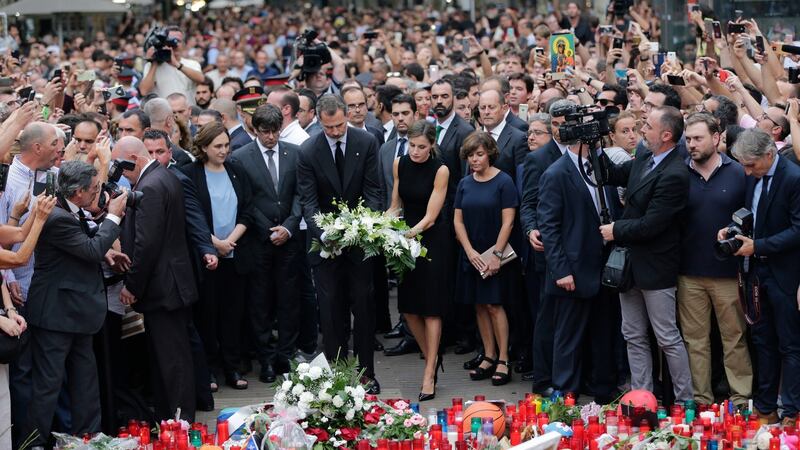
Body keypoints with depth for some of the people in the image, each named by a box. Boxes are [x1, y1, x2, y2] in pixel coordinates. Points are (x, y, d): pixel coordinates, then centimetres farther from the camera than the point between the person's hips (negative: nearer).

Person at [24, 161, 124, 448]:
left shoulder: (73, 213, 6)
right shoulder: (58, 217, -24)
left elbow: (90, 243, 17)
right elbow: (93, 250, -22)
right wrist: (113, 216, -13)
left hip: (75, 311, 10)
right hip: (56, 313, -10)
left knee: (85, 377, 17)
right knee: (48, 382, -3)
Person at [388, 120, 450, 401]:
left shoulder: (440, 171, -13)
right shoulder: (399, 164, 1)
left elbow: (430, 216, -16)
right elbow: (396, 205, 9)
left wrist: (411, 233, -31)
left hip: (432, 239, -5)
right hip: (406, 236, 5)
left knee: (431, 308, -2)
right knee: (408, 307, 6)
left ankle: (429, 375, 2)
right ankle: (432, 358, 26)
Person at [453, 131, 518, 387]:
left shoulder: (503, 182, -7)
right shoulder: (465, 184, 8)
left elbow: (507, 221, -10)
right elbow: (458, 220, 7)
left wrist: (496, 254, -15)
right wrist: (470, 252, -5)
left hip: (495, 255, -5)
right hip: (471, 255, 5)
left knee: (494, 305, -7)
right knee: (479, 306, 6)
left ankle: (503, 360, -1)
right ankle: (489, 357, 14)